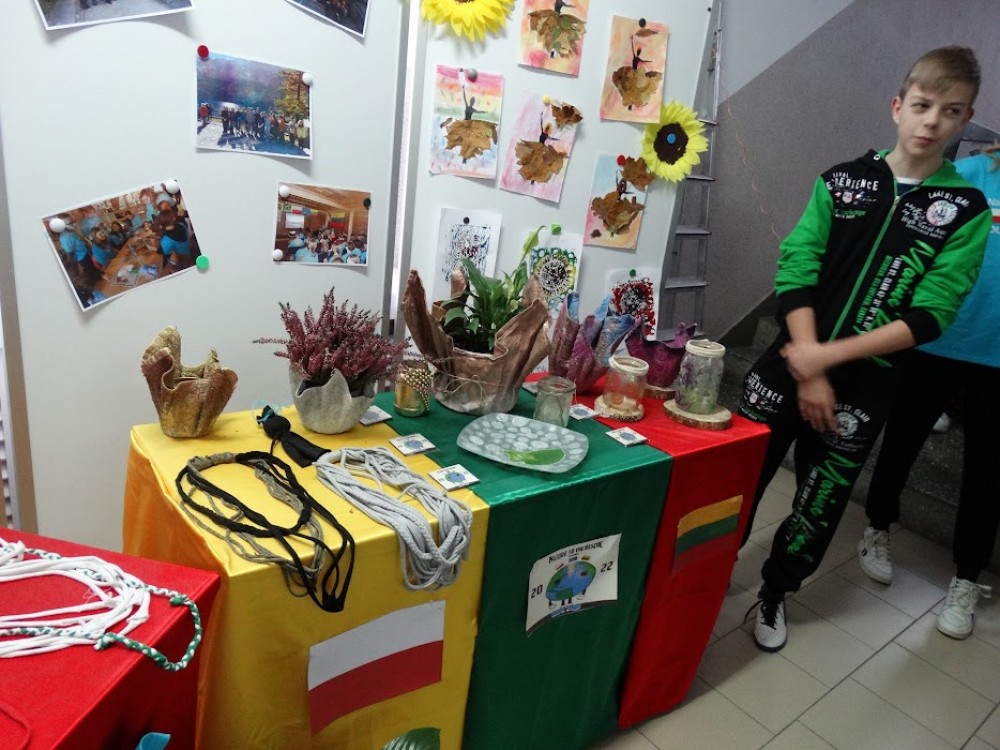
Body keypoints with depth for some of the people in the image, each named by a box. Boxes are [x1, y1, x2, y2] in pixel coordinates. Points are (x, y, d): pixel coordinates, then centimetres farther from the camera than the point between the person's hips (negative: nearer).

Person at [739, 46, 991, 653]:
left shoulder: (967, 210, -1)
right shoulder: (842, 181, 2)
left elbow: (928, 317, -8)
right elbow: (795, 271, -6)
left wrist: (828, 357, -17)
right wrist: (807, 370, -14)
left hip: (865, 384, 0)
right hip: (791, 361, 1)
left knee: (820, 504, 11)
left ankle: (775, 594, 35)